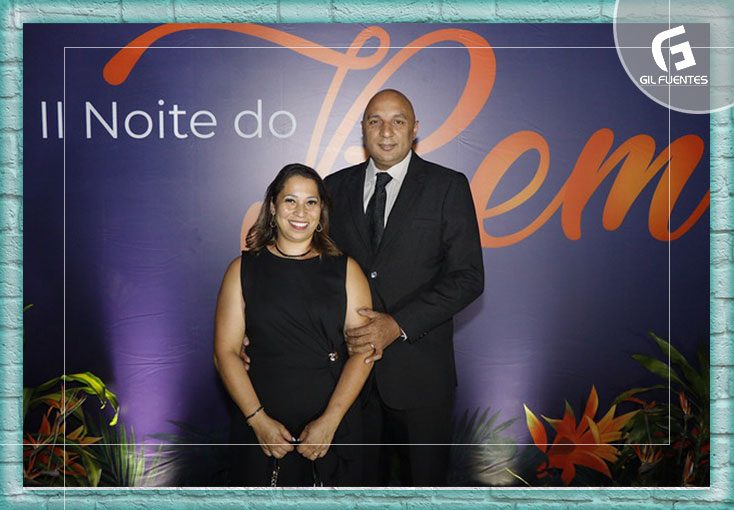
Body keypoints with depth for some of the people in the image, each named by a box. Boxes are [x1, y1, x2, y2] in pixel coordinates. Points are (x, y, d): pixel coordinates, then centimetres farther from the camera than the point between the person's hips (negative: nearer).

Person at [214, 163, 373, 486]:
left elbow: (363, 350, -2)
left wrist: (330, 420, -12)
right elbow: (225, 352, -1)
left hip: (333, 426, 1)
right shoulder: (243, 269, 3)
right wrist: (259, 420, -11)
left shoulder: (345, 270, 3)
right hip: (261, 426, 0)